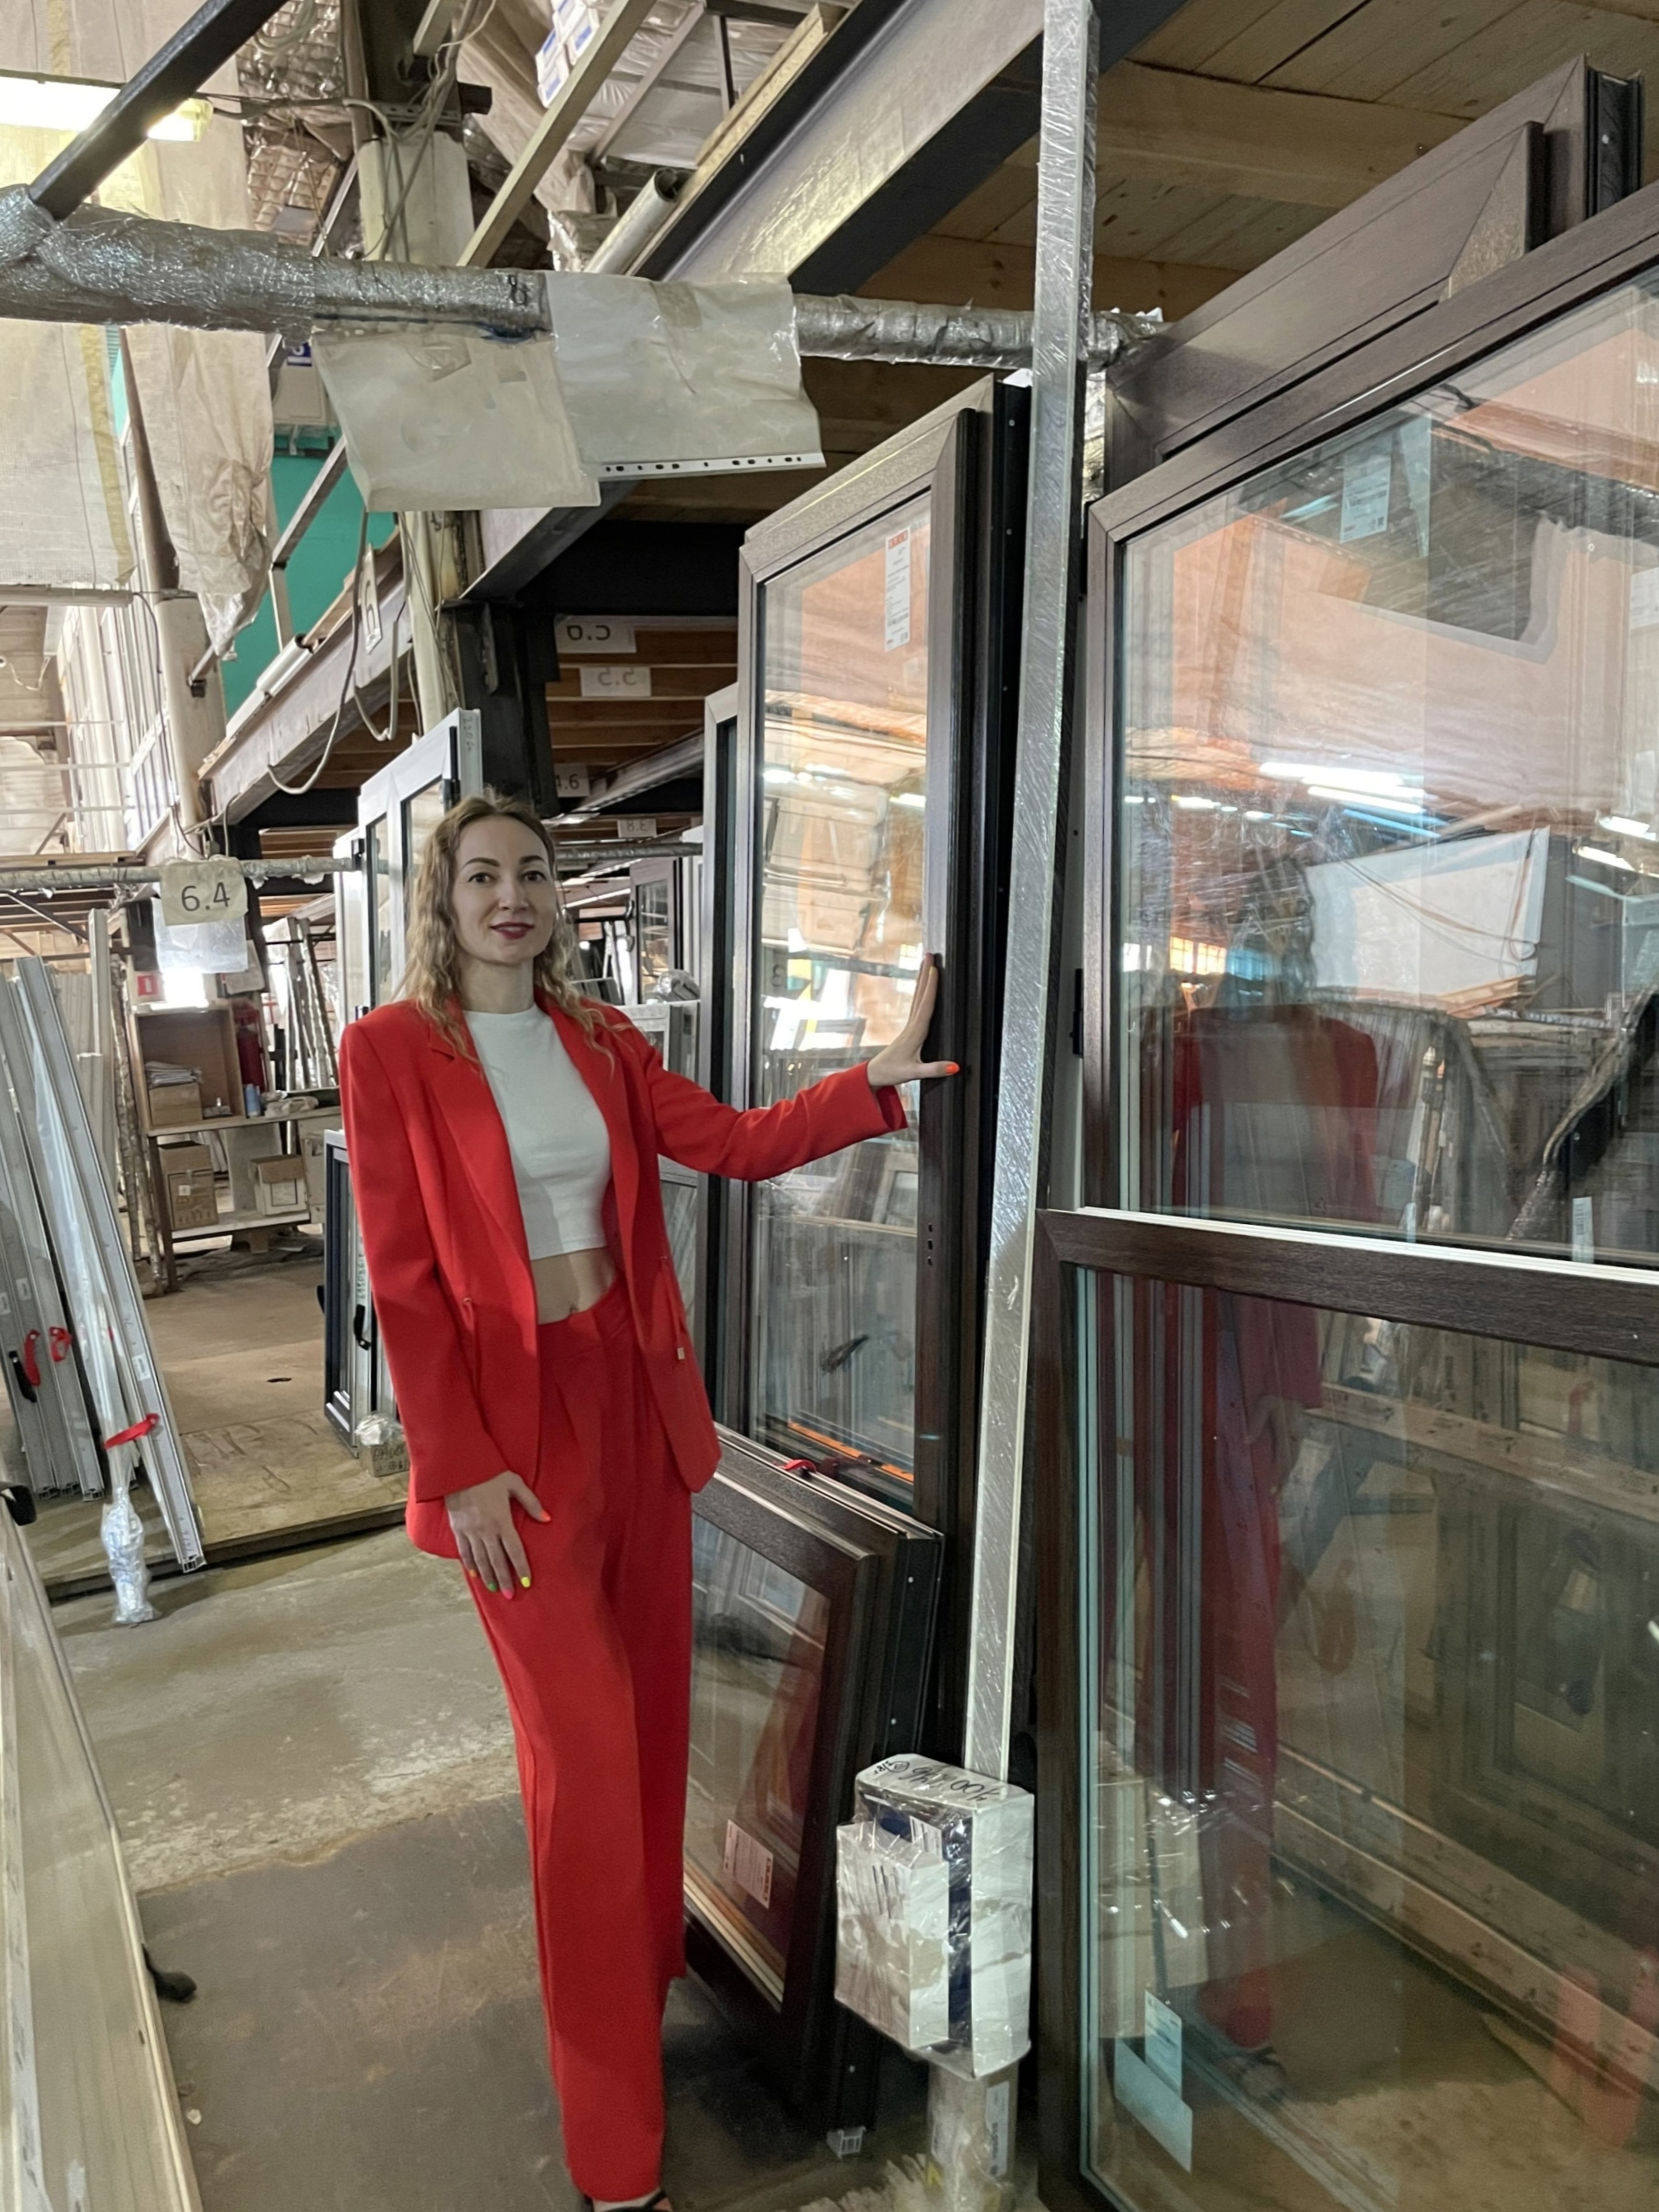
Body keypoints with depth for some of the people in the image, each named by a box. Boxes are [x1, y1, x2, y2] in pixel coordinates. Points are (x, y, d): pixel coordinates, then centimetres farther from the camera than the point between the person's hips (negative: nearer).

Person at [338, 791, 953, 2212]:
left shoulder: (600, 1039, 7)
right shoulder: (391, 1048, -8)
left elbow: (735, 1143, 0)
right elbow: (403, 1278, -10)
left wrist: (876, 1081, -14)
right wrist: (461, 1465, -13)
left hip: (636, 1396, 5)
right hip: (515, 1415, -5)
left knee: (653, 1713, 15)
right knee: (586, 1748, 0)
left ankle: (645, 1972, 39)